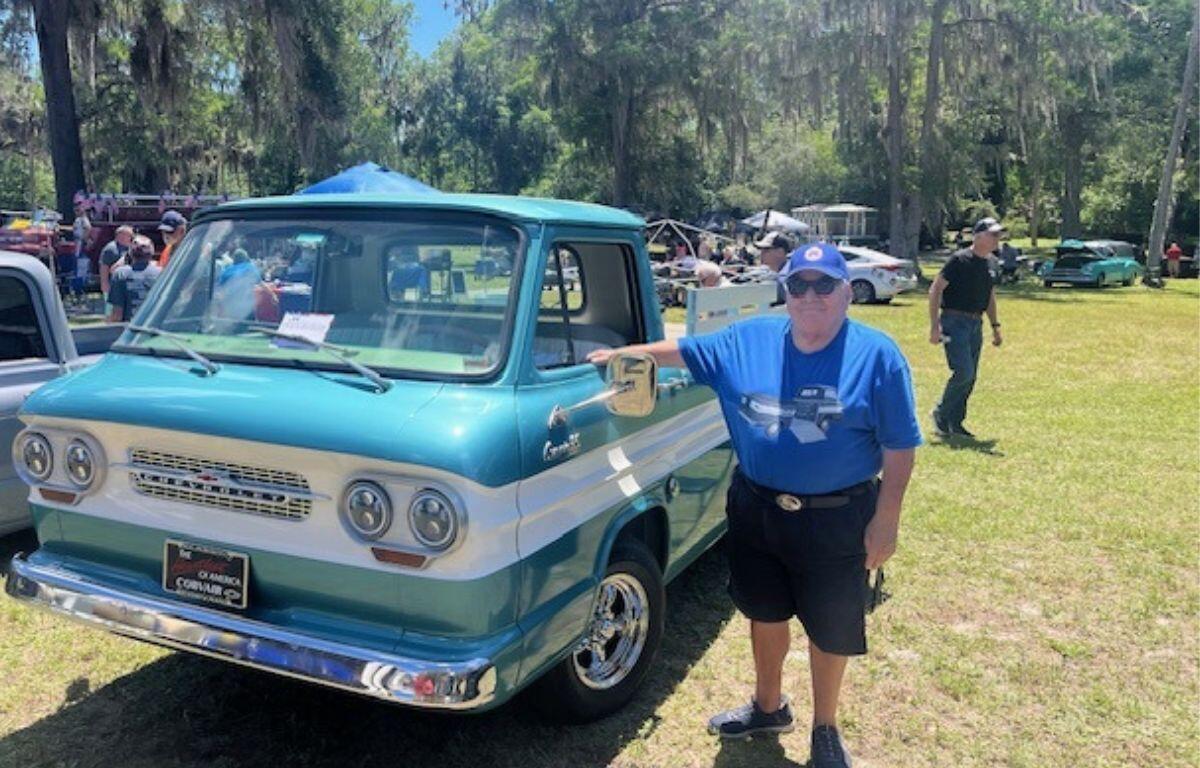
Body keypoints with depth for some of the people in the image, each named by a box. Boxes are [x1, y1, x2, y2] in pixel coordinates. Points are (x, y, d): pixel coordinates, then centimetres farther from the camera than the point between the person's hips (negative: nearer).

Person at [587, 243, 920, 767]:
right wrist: (625, 353, 11)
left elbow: (899, 448, -10)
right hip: (756, 511, 4)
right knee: (766, 614, 22)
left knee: (830, 630, 13)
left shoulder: (877, 356, -12)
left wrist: (885, 522, -12)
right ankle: (768, 707, 47)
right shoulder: (748, 339, -2)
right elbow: (684, 349, 12)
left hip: (836, 520, -3)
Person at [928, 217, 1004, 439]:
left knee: (970, 378, 7)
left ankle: (954, 423, 16)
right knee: (964, 372, -15)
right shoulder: (960, 259, -9)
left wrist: (995, 326, 18)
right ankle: (941, 414, 4)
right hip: (954, 322, -7)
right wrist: (934, 325, -16)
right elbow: (935, 289, -11)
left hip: (975, 325, 8)